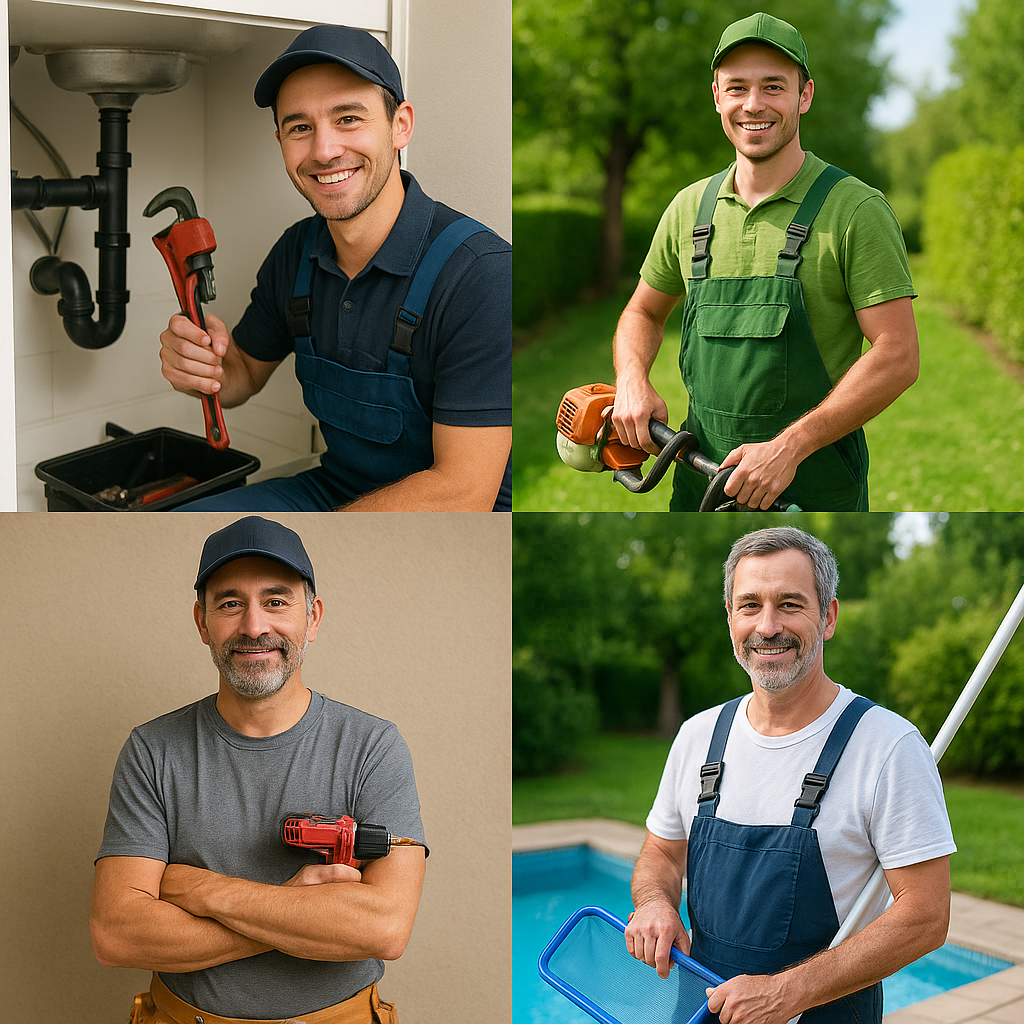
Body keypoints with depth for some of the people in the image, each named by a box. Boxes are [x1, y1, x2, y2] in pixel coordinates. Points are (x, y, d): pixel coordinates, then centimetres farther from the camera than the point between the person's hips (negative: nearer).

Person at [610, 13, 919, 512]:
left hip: (814, 488, -4)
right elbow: (643, 313, 19)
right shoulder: (690, 208, 6)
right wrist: (632, 381, -3)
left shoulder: (855, 209, -10)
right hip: (700, 479, 5)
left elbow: (898, 357, -14)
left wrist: (787, 447, -21)